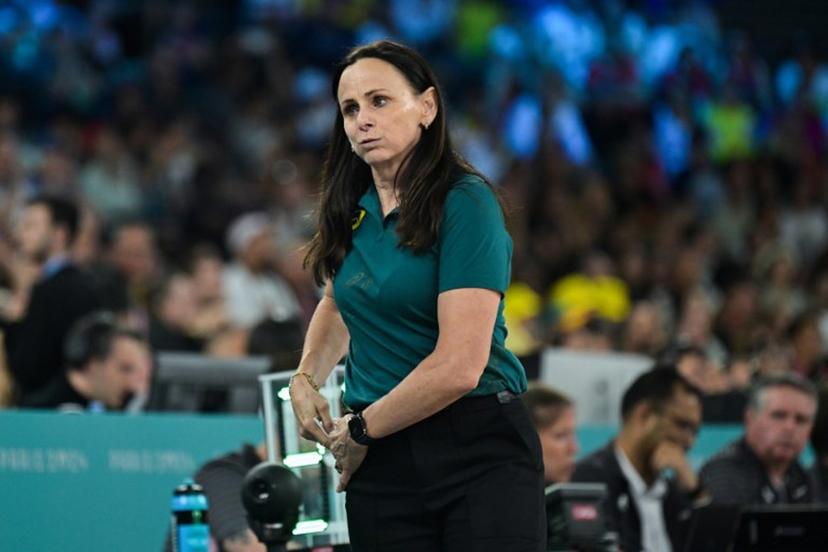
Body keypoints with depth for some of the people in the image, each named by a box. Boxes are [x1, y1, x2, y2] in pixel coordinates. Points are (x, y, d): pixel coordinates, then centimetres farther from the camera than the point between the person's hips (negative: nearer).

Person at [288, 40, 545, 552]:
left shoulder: (466, 202, -11)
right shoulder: (352, 211, 9)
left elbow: (459, 366, -19)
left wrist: (359, 431, -7)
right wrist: (305, 380, 12)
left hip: (479, 451, -6)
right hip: (381, 460, 6)